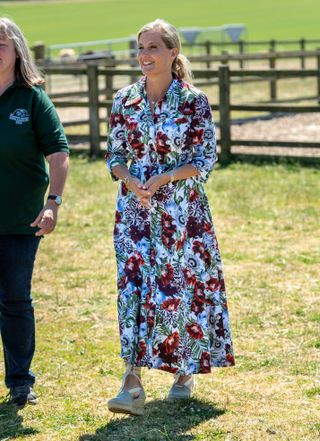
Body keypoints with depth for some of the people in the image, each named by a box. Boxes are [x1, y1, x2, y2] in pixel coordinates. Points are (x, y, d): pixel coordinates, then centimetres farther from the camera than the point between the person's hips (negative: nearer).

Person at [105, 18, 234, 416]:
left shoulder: (194, 102, -4)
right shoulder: (124, 101, 4)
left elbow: (206, 159, -4)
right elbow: (114, 155, 9)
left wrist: (167, 177, -18)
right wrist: (130, 181, -12)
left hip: (182, 208, -2)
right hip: (135, 207, 2)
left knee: (183, 288, 2)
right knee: (134, 285, -9)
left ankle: (185, 372, 23)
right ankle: (132, 383, -12)